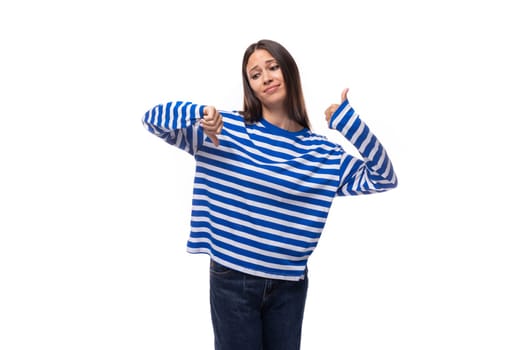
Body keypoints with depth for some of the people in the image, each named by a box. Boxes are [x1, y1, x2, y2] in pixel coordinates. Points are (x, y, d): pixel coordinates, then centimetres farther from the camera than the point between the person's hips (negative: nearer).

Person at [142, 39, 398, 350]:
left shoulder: (322, 152, 0)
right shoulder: (226, 128, -4)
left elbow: (384, 178, -2)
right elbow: (153, 118, -3)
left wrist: (349, 120, -11)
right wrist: (201, 113, -23)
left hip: (290, 286, 2)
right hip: (232, 281, -2)